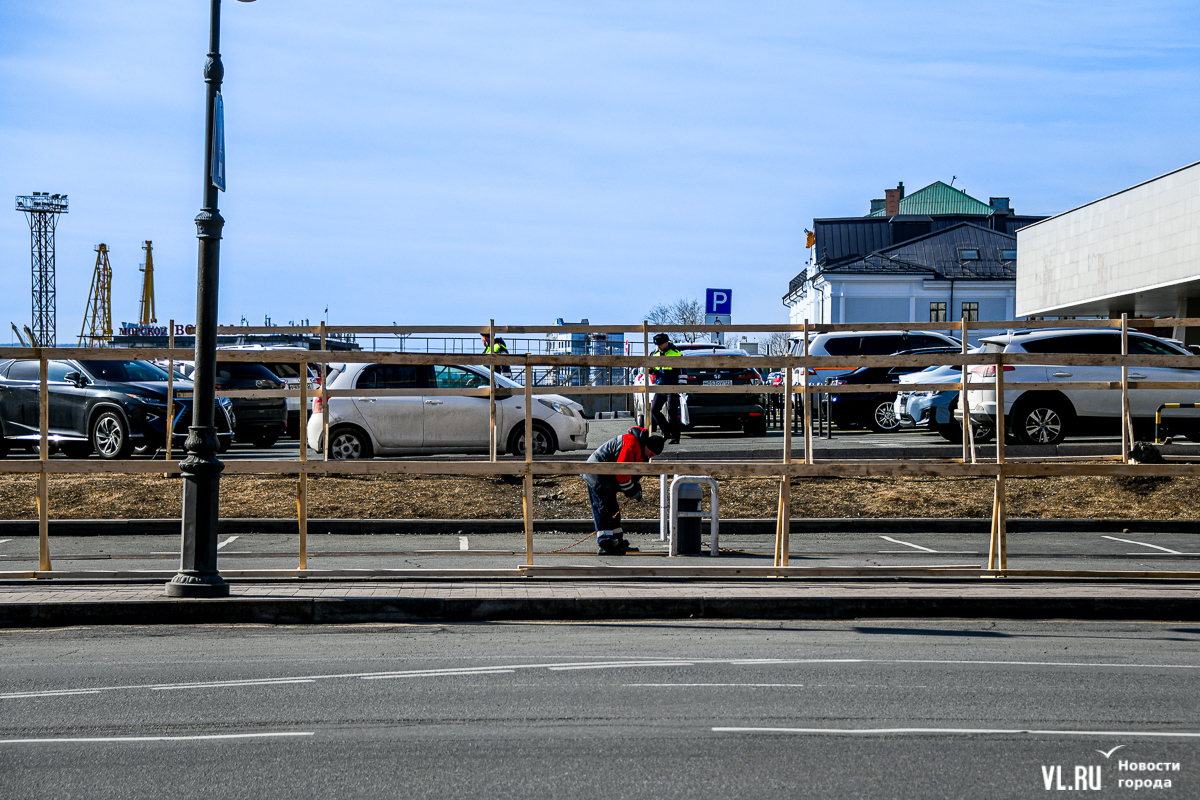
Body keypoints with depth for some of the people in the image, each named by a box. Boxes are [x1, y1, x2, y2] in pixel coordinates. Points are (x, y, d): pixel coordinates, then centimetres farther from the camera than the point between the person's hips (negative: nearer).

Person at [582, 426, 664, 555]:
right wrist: (631, 491, -14)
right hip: (596, 474, -11)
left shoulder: (640, 450, 11)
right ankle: (605, 545, -17)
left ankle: (617, 541, 21)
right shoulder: (631, 444, -24)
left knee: (613, 509, 14)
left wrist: (637, 488, 8)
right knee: (606, 508, -14)